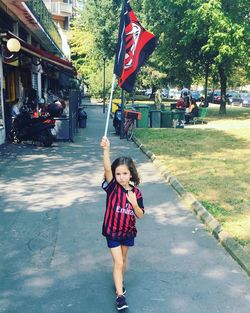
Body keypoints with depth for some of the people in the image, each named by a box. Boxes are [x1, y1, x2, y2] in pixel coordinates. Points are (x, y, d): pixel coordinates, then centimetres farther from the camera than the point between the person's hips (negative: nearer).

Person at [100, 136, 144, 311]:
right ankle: (120, 295, 4)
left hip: (128, 232, 3)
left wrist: (134, 203, -25)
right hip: (112, 231, -3)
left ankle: (119, 282, 44)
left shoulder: (136, 192, -9)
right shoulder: (112, 187, -17)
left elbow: (140, 215, -5)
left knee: (123, 260, 20)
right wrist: (106, 150, -49)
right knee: (118, 262, -4)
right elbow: (107, 169, -35)